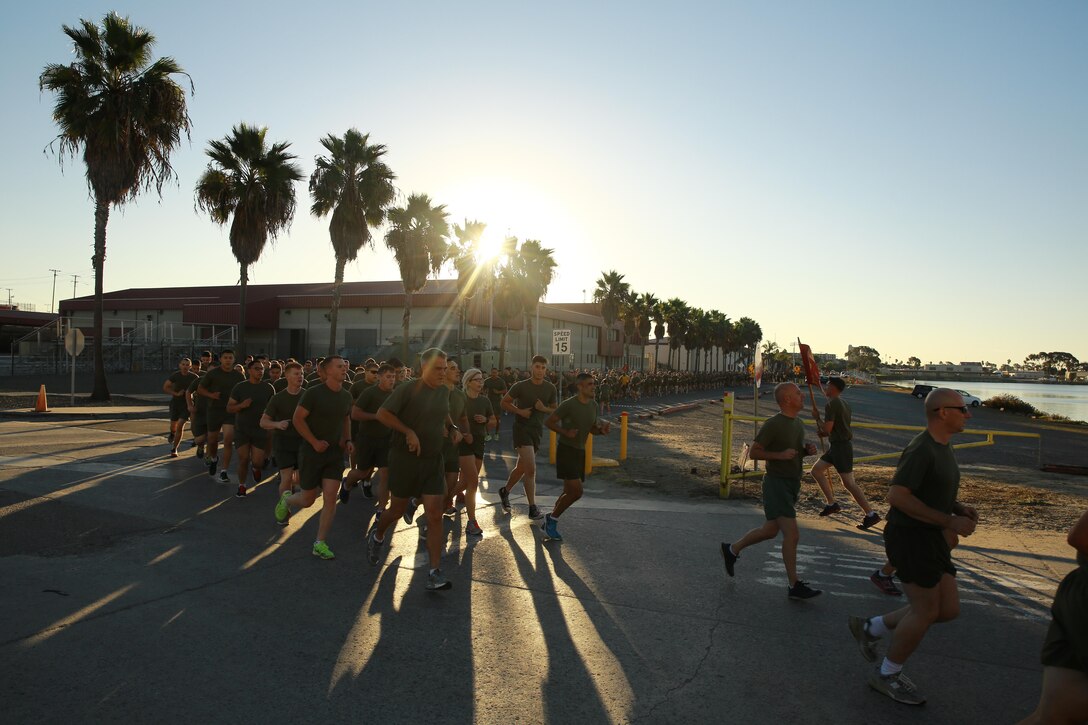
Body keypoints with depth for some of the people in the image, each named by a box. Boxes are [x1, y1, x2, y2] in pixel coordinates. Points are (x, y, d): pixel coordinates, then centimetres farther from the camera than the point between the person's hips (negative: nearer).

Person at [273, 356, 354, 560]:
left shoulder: (346, 396, 4)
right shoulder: (313, 393, -13)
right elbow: (297, 419, -12)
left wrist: (348, 440, 4)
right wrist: (314, 442, -17)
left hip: (335, 453, 4)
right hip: (312, 451, -4)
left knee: (330, 498, -5)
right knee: (307, 500, 6)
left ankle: (320, 544, 5)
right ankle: (286, 499, 41)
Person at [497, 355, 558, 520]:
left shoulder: (550, 388, 3)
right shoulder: (520, 386, -7)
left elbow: (554, 410, 12)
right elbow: (504, 402, 2)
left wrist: (544, 408, -10)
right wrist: (519, 411, -14)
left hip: (537, 430, 5)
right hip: (522, 427, -5)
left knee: (521, 468, 17)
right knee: (531, 469, -16)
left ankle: (505, 491, 42)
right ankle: (533, 508, -10)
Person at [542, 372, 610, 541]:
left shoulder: (593, 404, 5)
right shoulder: (568, 405, -17)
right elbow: (548, 422, -11)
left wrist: (601, 430, -6)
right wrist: (565, 432, -25)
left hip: (580, 451, 8)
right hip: (565, 450, -8)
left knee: (569, 492, 13)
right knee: (576, 491, -15)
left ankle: (549, 524, 29)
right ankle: (552, 519, 5)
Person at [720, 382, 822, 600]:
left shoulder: (798, 424, 10)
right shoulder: (773, 424, -15)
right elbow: (754, 452, -13)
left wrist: (808, 450, 2)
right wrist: (780, 455, -25)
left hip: (792, 484, 9)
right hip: (777, 484, -9)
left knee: (770, 530, 17)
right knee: (792, 534, -10)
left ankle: (732, 550, 33)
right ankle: (794, 586, 1)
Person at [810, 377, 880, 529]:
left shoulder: (831, 404, -16)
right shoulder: (843, 403, 15)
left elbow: (827, 429, -21)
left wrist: (821, 431, 0)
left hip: (841, 446, -10)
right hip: (838, 444, 10)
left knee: (848, 483, -8)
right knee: (816, 470, 13)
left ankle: (871, 515, -3)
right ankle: (832, 504, 15)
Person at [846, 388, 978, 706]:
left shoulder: (943, 446, 12)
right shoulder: (922, 449, -20)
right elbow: (897, 495, -27)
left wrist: (960, 508, 6)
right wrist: (950, 521, -23)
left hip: (930, 537, 10)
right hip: (910, 536, -10)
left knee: (948, 609, 10)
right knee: (926, 610, -1)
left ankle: (870, 628, 23)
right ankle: (888, 675, 18)